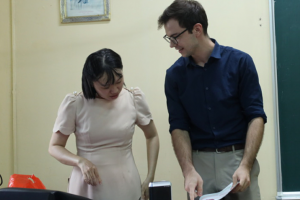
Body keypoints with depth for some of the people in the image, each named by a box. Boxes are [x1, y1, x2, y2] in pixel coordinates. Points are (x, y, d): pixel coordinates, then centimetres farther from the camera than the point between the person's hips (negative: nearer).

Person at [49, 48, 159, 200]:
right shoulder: (74, 103, -11)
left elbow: (152, 136, 10)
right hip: (87, 188, -1)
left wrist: (150, 178, 0)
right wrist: (80, 161, -22)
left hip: (127, 187, 2)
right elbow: (55, 147, -3)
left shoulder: (134, 98, -4)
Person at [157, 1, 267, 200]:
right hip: (199, 161, 2)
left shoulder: (240, 61, -6)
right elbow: (178, 126, -1)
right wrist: (189, 171, -15)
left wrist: (245, 165, -17)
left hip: (238, 157, -1)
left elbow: (256, 116, -7)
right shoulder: (174, 74, 1)